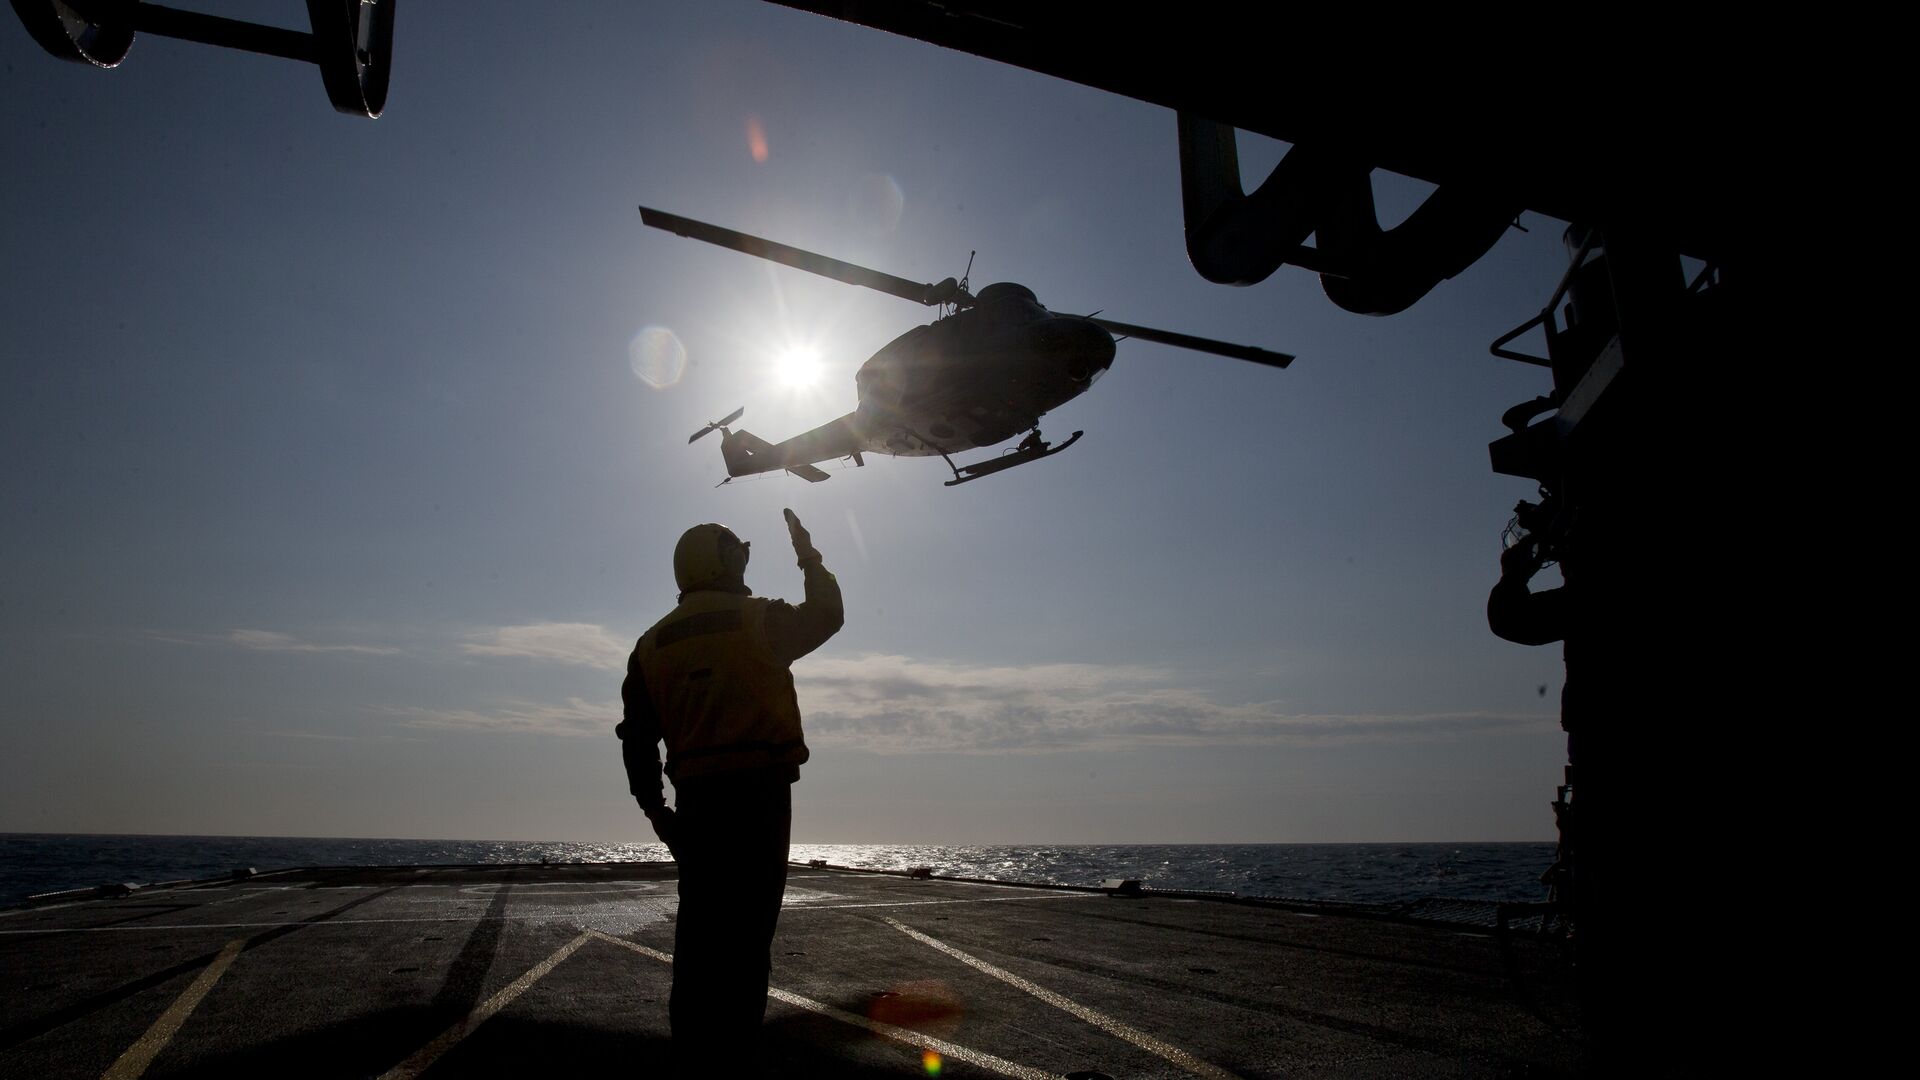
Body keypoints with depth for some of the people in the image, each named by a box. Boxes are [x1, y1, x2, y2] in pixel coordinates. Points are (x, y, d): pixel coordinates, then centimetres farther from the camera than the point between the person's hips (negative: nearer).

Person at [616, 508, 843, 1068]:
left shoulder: (652, 644, 11)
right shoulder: (757, 619, -3)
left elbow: (637, 737, 10)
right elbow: (827, 614, 15)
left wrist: (655, 807, 17)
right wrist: (807, 553, 27)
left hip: (695, 796, 5)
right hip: (760, 791, -5)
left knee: (700, 916, 13)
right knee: (748, 918, -1)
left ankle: (690, 1042, 19)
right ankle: (728, 1048, 0)